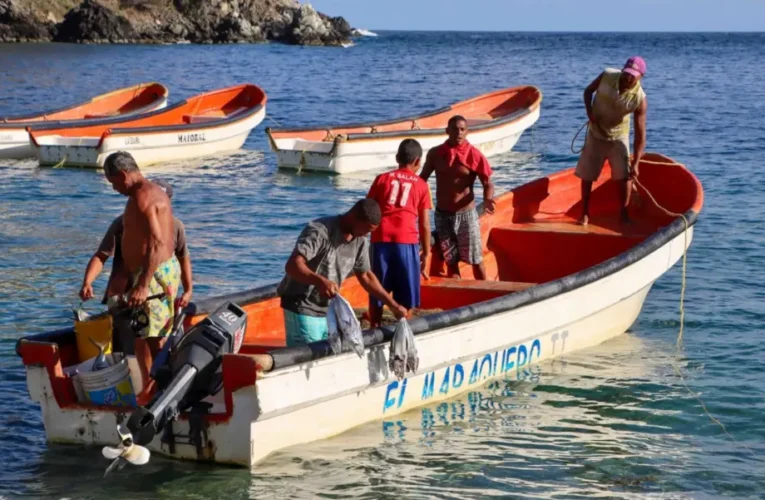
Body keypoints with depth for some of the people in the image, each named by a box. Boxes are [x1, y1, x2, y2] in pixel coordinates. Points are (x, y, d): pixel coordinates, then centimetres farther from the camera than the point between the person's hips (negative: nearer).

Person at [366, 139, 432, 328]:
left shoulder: (382, 179, 15)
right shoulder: (421, 185, 12)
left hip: (381, 240, 1)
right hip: (406, 242, -1)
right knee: (405, 300, 6)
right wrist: (426, 253, 15)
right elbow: (424, 224, 9)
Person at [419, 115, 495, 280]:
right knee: (451, 261, 9)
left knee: (476, 260, 4)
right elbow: (422, 179, 10)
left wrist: (487, 200, -28)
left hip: (466, 214, -3)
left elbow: (488, 184, -7)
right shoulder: (435, 153, -2)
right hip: (442, 214, 3)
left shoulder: (474, 155, -11)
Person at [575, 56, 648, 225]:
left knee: (624, 175, -9)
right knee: (586, 174, 6)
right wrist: (589, 111, -19)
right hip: (596, 134, 2)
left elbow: (640, 134, -23)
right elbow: (588, 91, -1)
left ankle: (624, 214, 6)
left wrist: (636, 163, -28)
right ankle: (585, 213, 20)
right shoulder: (607, 76, -20)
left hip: (619, 137, -2)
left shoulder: (640, 99, -25)